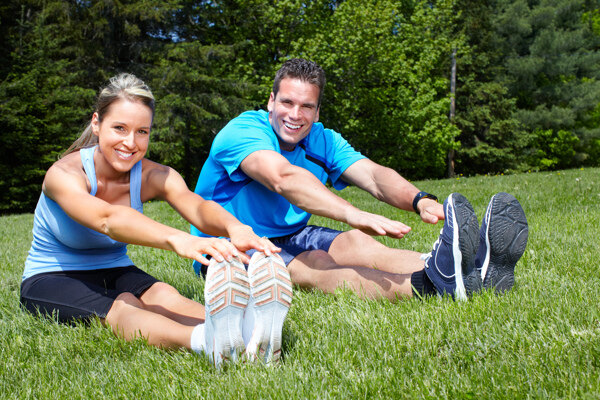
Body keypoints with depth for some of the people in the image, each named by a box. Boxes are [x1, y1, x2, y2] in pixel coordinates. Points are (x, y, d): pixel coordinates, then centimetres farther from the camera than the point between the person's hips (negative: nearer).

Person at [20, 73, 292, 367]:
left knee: (163, 295, -30)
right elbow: (106, 219, -45)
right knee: (122, 307, -36)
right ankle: (207, 340, -66)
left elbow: (197, 207, -32)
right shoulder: (63, 174, -23)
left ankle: (249, 331, -59)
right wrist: (176, 239, -65)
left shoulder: (153, 176, -10)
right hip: (51, 280, -4)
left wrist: (235, 228, -57)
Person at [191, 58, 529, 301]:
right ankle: (429, 285, -60)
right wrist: (355, 215, -51)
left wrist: (419, 200, -36)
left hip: (292, 238, 6)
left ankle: (475, 272, -44)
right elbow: (283, 178, -38)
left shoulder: (322, 141, 3)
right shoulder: (242, 131, -18)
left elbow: (372, 175, -13)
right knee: (316, 266, -34)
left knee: (359, 244, -23)